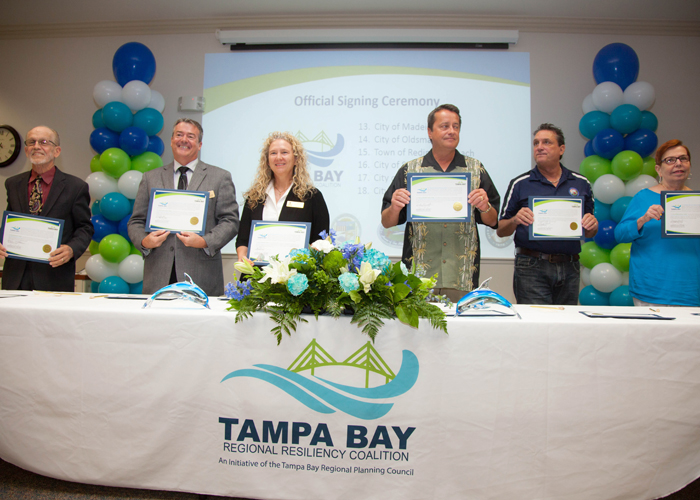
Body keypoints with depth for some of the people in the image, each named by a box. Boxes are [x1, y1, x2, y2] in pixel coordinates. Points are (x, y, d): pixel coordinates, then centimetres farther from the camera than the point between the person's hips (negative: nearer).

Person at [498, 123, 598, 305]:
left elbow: (589, 234, 16)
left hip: (569, 268, 3)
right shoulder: (520, 184, 3)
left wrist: (592, 225, -6)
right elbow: (500, 231, 3)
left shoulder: (581, 183, 11)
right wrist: (515, 221, -16)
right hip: (531, 268, -3)